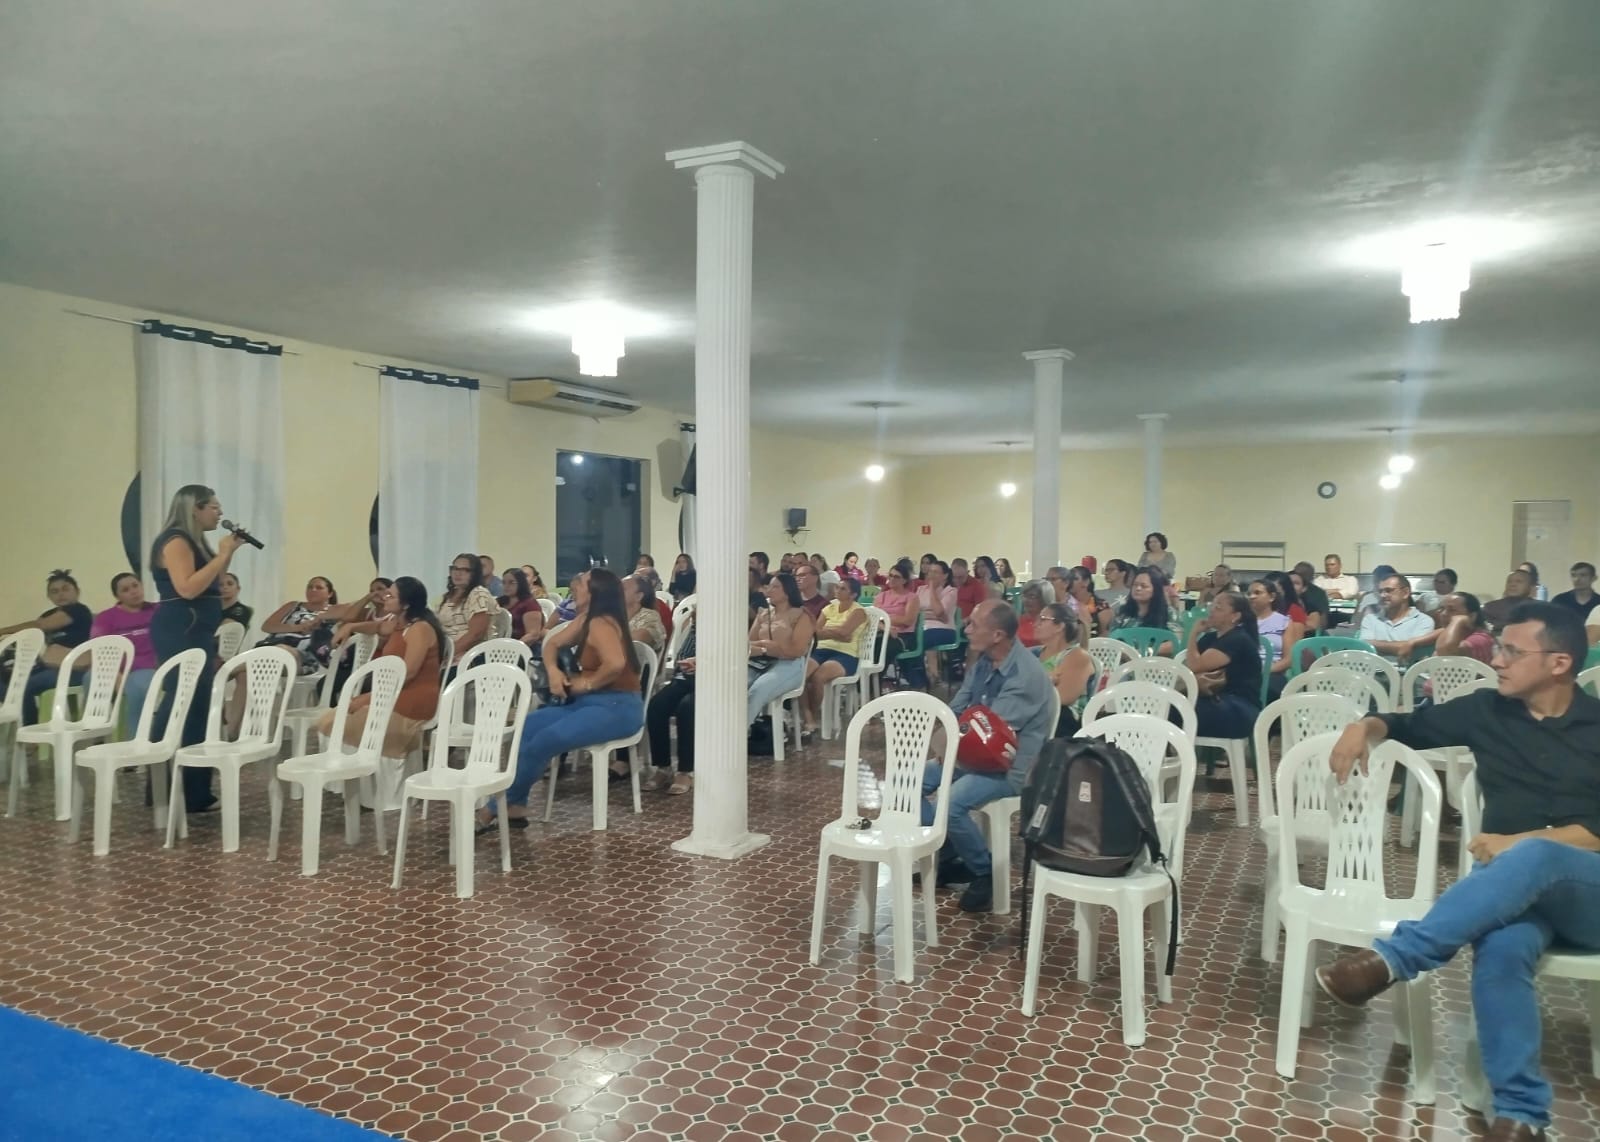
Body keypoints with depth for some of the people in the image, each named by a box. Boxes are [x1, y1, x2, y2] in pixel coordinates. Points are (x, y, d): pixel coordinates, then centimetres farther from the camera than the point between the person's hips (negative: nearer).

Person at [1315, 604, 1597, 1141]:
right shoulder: (1488, 710, 11)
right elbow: (1407, 724, 23)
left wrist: (1520, 842, -17)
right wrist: (1365, 727, 1)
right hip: (1511, 887, 2)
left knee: (1533, 858, -39)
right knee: (1501, 948, -35)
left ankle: (1392, 956, -43)